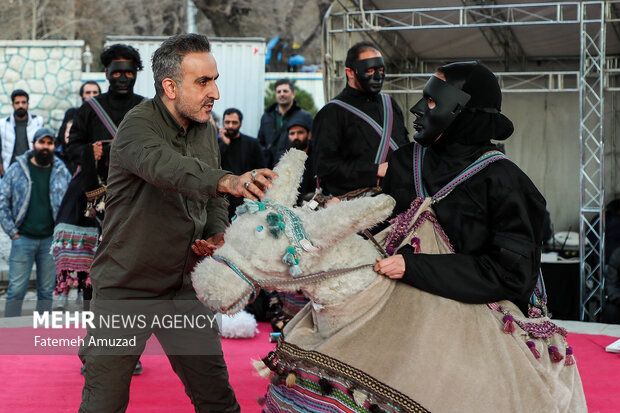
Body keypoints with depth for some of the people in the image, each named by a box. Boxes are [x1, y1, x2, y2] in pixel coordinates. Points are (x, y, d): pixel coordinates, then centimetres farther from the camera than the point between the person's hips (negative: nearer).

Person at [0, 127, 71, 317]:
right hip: (23, 239, -2)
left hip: (51, 240, 2)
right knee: (16, 290, -4)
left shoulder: (62, 172, 8)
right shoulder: (17, 169, 3)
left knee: (47, 291, 7)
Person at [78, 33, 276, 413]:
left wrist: (218, 233, -3)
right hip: (125, 287, -6)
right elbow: (165, 167, -40)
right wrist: (228, 180, -56)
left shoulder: (206, 128, 7)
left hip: (183, 287, 6)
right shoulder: (139, 125, -17)